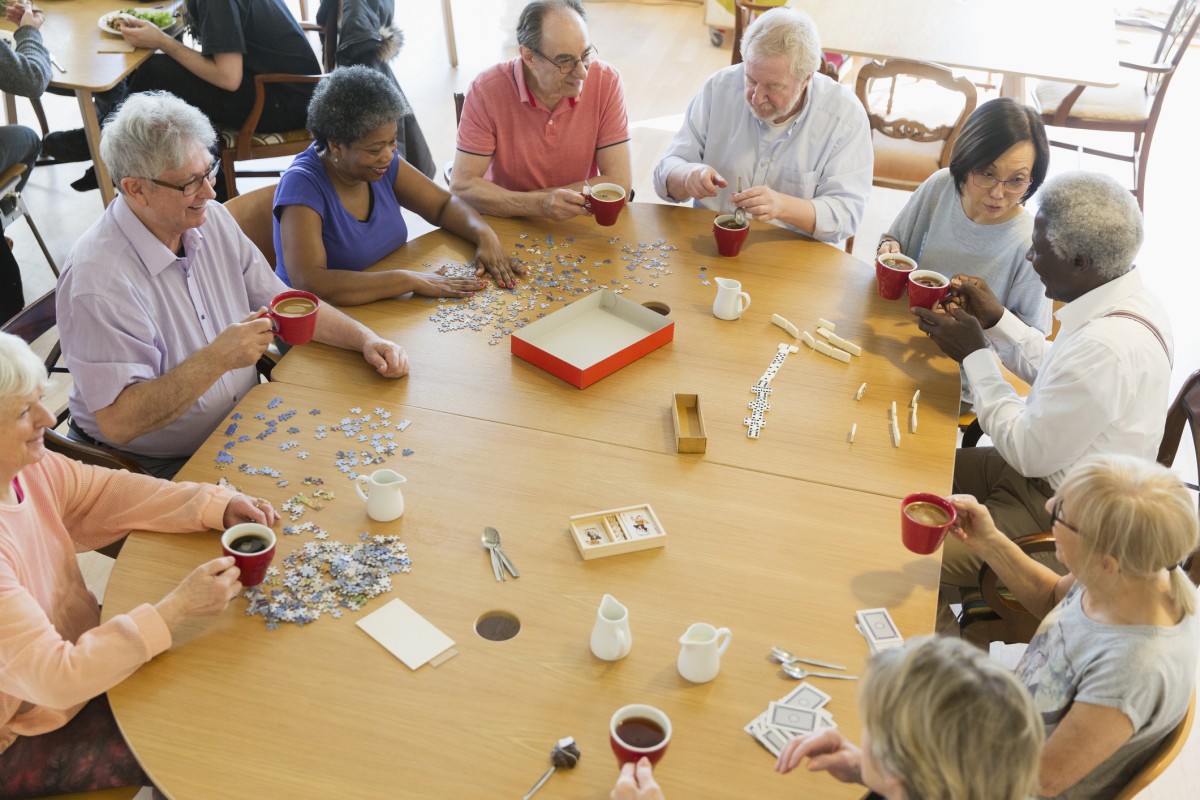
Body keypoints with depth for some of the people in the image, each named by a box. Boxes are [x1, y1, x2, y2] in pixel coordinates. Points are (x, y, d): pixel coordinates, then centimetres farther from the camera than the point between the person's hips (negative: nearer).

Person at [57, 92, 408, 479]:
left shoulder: (212, 220, 1)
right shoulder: (99, 278, -23)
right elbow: (118, 423, -26)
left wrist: (364, 338, -3)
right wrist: (217, 359, -32)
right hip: (160, 467, -7)